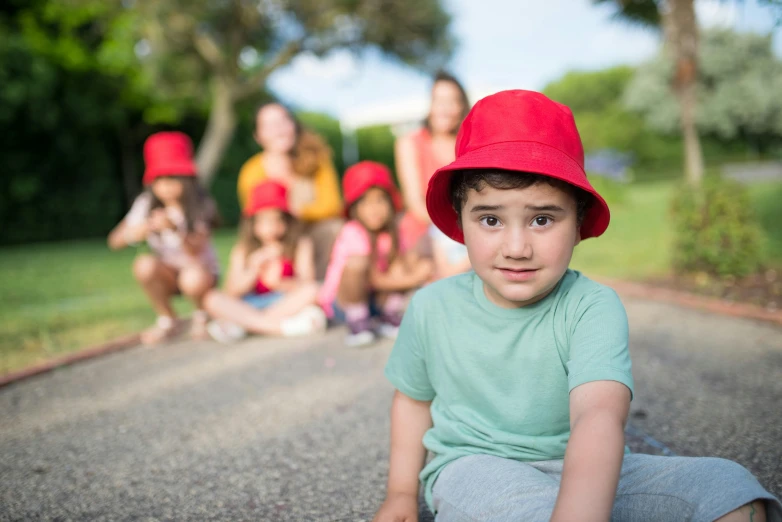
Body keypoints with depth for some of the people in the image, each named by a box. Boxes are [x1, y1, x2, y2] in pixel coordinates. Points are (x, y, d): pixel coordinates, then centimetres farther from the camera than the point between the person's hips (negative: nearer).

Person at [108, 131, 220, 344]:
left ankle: (202, 316, 1)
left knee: (193, 279, -36)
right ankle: (168, 321, -3)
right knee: (144, 264, -29)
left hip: (201, 270, -2)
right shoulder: (146, 204, -9)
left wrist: (175, 229, -47)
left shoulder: (201, 205, -15)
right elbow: (114, 241, -15)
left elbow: (196, 250, -29)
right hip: (168, 274, 3)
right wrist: (135, 232, -37)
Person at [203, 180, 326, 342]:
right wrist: (253, 271, -20)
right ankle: (283, 326, -33)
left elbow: (306, 284, -8)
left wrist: (278, 283, -27)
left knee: (311, 290, -29)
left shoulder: (300, 245, 3)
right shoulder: (242, 250, 6)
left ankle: (244, 325, -27)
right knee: (212, 299, -22)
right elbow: (231, 293, -3)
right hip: (250, 307, 1)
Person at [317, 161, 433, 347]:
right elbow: (373, 279, -25)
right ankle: (358, 324, -16)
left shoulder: (390, 234, -1)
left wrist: (413, 270, -27)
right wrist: (412, 280, -29)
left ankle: (390, 318, 1)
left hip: (372, 299, 6)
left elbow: (395, 272, -7)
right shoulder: (353, 233, -22)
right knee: (356, 263, -34)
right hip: (340, 303, -6)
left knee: (408, 262, -11)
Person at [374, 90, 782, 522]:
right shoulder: (432, 308, -7)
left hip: (580, 471, 1)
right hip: (474, 466, 0)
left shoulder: (591, 308, -17)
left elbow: (599, 416, -35)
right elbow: (413, 397, 12)